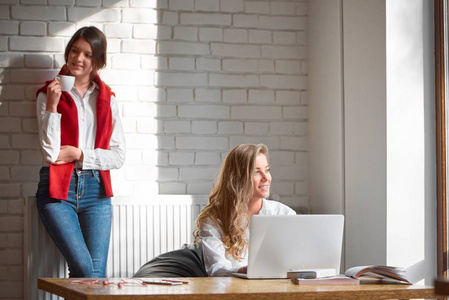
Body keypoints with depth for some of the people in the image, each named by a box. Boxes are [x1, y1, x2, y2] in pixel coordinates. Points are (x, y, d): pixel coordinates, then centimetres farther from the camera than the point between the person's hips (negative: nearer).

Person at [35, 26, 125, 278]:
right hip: (57, 190, -2)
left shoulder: (107, 99, 13)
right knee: (84, 269, -19)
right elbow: (51, 153, -7)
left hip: (96, 190, 2)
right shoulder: (49, 94, 5)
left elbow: (119, 156, 7)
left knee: (98, 273, -11)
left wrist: (80, 155, -5)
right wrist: (52, 106, -14)